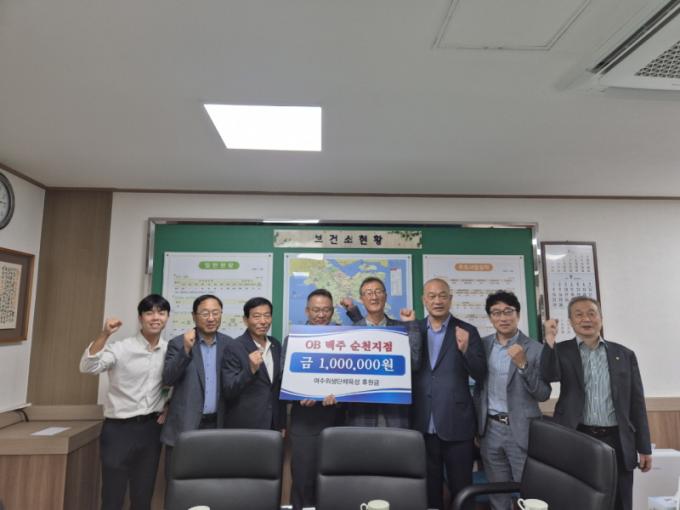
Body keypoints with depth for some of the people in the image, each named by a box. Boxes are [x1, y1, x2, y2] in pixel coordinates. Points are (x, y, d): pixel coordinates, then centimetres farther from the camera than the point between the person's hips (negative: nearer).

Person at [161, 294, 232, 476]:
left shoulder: (229, 344, 4)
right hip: (184, 426, -1)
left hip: (218, 425, 2)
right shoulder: (178, 343, -1)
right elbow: (167, 379, -12)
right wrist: (186, 350, -24)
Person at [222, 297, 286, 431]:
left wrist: (282, 423, 12)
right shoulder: (233, 348, -13)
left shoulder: (276, 345, 4)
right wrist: (251, 369, -29)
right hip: (244, 427, -5)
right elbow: (228, 392, -15)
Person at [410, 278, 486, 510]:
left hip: (456, 425, -2)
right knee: (428, 489, 17)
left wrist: (465, 349, -22)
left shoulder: (467, 331, -1)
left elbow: (480, 374, -7)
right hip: (423, 425, 2)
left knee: (461, 489, 11)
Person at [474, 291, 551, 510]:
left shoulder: (535, 349, -7)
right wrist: (476, 426, 10)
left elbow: (543, 394, -9)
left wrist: (523, 365, -23)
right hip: (490, 429, 3)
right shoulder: (483, 345, 3)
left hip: (522, 430, -3)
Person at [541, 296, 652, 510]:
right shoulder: (561, 352, 3)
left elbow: (636, 404, 8)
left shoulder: (624, 355, 7)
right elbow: (549, 376, -16)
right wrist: (549, 340, -23)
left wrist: (644, 448, 7)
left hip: (616, 442, 2)